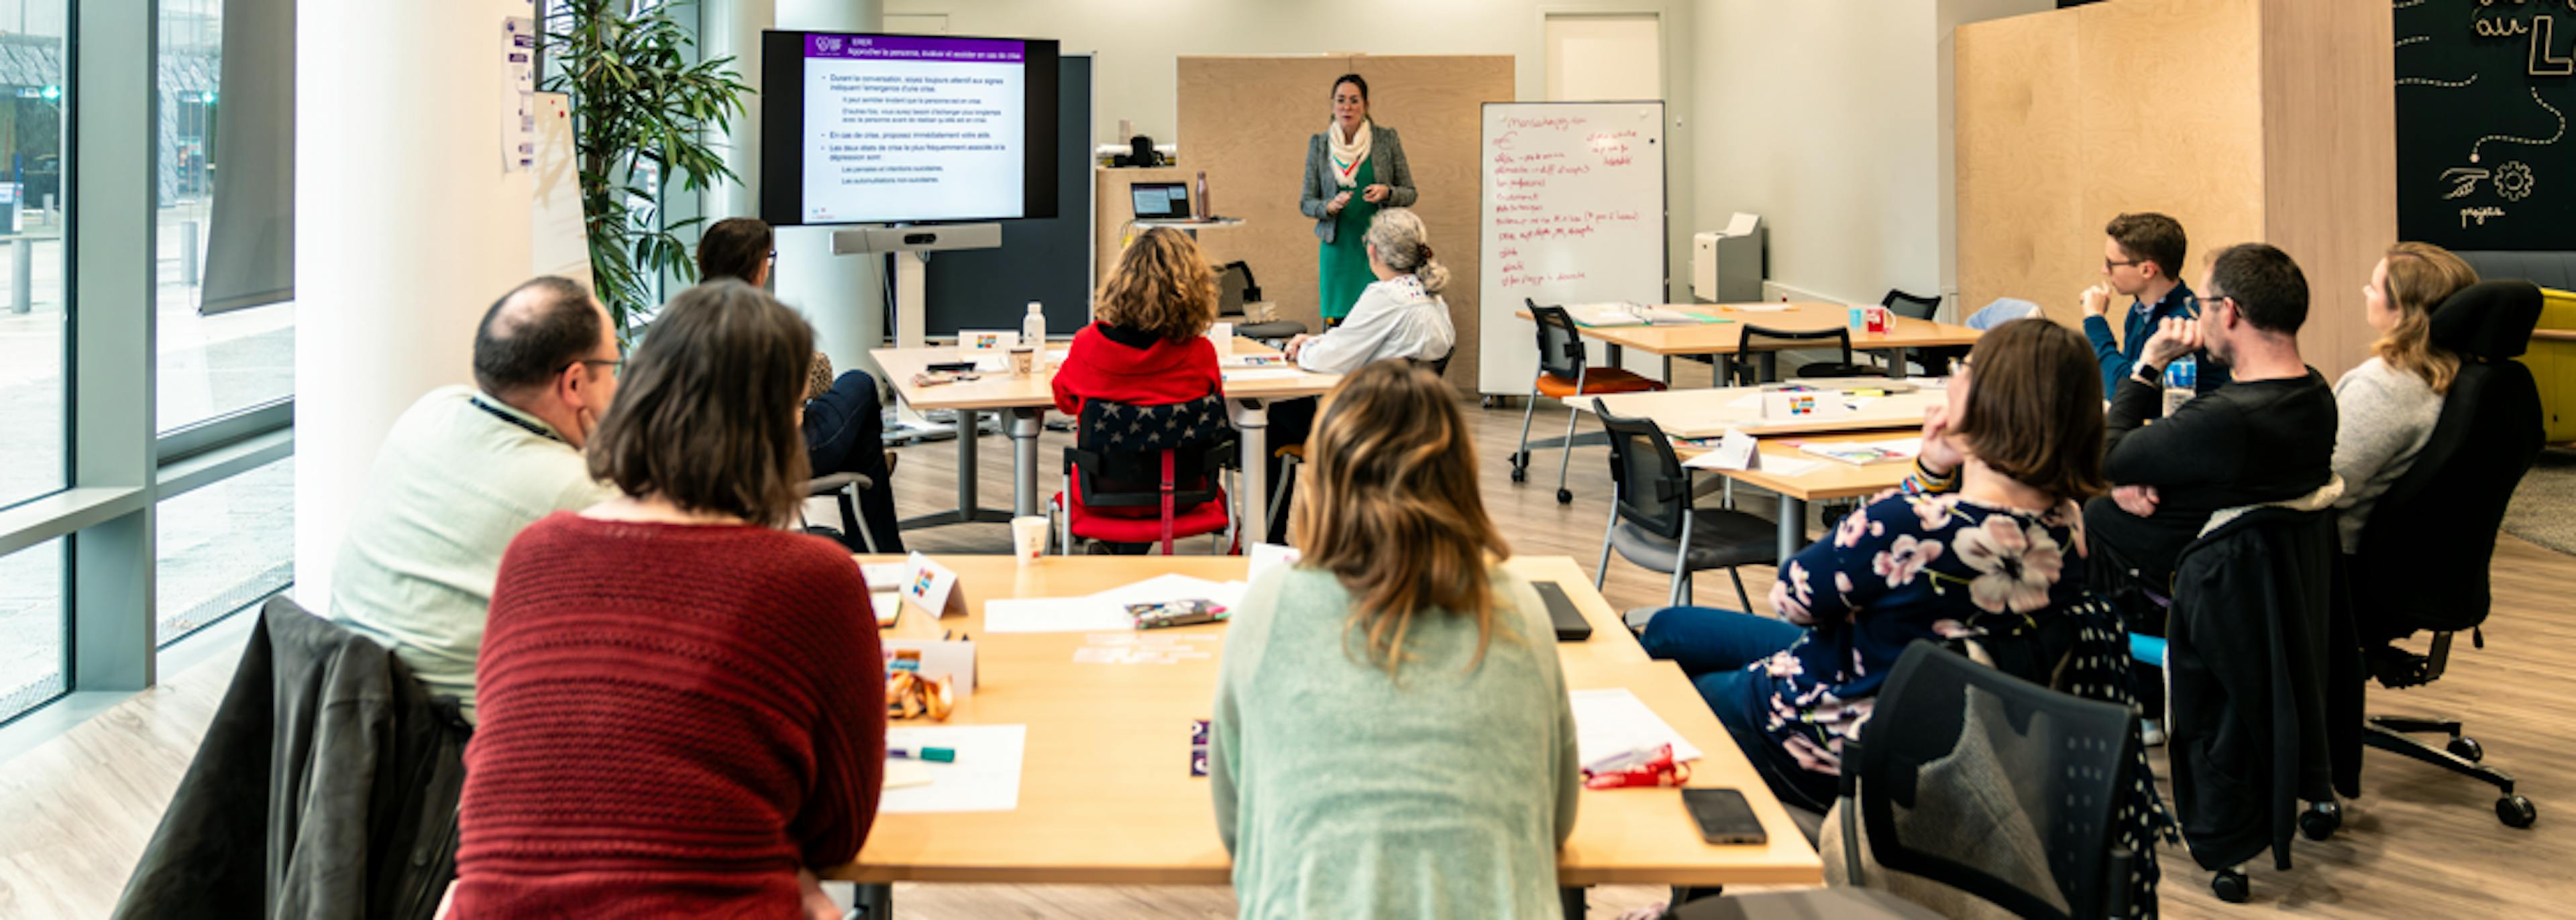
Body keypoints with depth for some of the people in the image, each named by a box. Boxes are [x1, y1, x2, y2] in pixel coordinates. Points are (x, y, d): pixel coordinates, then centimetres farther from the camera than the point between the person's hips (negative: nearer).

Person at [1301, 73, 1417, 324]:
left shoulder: (1387, 140, 3)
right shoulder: (1318, 144, 7)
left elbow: (1410, 194, 8)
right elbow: (1306, 203, 9)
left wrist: (1386, 192, -13)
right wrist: (1330, 206, -12)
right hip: (1337, 249, 1)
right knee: (1336, 324, -5)